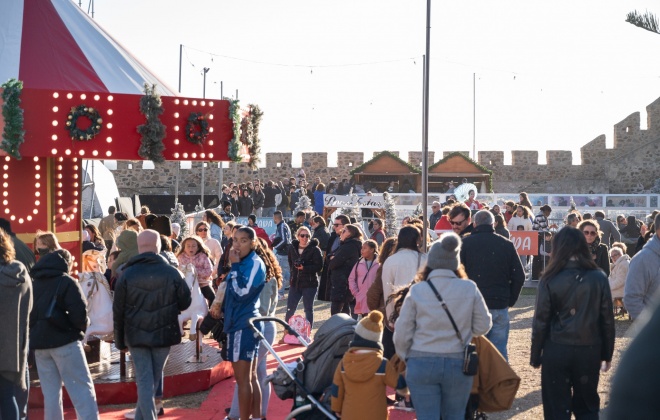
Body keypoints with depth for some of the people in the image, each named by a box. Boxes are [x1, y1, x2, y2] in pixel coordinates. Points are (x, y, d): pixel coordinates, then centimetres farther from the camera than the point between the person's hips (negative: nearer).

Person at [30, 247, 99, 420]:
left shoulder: (32, 284, 14)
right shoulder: (67, 282, -5)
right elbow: (79, 313, -13)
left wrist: (36, 332, 16)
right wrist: (82, 328, 4)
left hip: (39, 342, 5)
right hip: (64, 340, -5)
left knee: (50, 392, 9)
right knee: (82, 388, -2)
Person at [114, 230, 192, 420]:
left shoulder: (127, 274, -4)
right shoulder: (172, 272, -7)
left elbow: (118, 310, 0)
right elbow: (185, 302, 2)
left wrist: (119, 340, 10)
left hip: (136, 335, 0)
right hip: (163, 333, 1)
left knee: (144, 380, 2)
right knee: (153, 379, 15)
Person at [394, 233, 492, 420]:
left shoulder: (417, 290, -7)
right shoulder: (470, 289, -6)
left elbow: (402, 334, -3)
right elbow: (482, 326, 4)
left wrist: (406, 358, 15)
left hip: (421, 364, -1)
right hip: (458, 364, 1)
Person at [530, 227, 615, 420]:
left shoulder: (550, 279, -8)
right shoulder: (599, 278, -3)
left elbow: (541, 321, -6)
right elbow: (607, 320, 1)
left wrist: (535, 355, 4)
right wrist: (607, 354, 11)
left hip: (556, 351, -2)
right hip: (589, 350, 2)